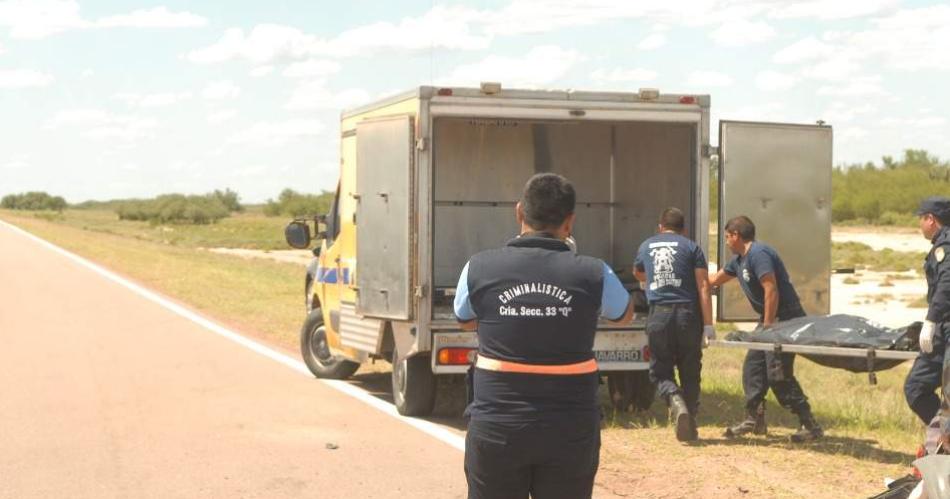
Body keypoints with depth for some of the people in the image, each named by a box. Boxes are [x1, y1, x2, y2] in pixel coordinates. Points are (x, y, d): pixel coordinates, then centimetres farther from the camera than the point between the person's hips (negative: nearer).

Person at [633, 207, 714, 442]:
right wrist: (708, 324, -4)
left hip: (658, 315, 1)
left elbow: (638, 274, 39)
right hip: (687, 314, -1)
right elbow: (703, 286, -2)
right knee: (690, 372, 11)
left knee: (660, 372, 9)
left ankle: (675, 400, -21)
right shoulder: (691, 247, 8)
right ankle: (689, 427, 14)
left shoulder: (646, 247, 17)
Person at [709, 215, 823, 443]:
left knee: (778, 373, -13)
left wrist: (767, 326, -21)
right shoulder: (739, 260, 16)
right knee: (752, 366, 10)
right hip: (769, 320, 10)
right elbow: (714, 280, 30)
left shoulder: (758, 254, -16)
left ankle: (810, 425, -9)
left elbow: (771, 290, -23)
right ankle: (754, 419, 18)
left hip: (786, 319, -10)